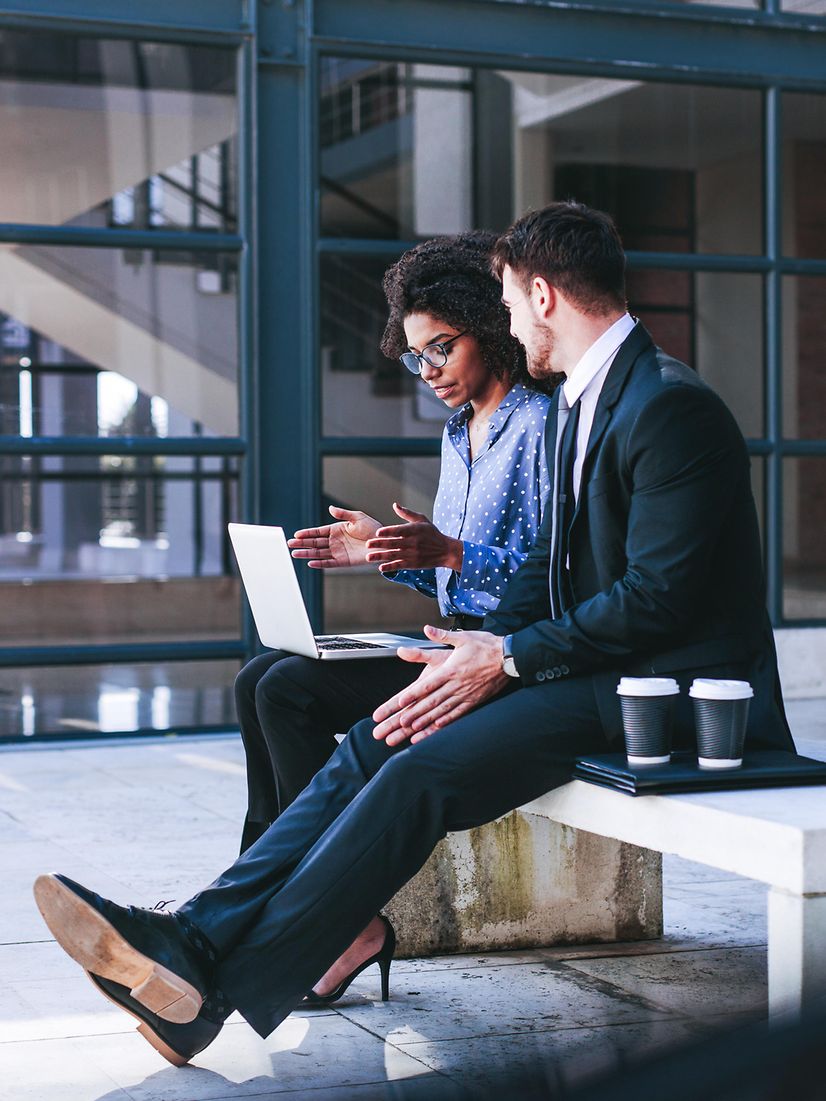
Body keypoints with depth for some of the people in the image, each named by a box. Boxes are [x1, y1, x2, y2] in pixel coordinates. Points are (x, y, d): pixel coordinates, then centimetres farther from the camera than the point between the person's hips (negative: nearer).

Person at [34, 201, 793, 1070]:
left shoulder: (670, 407, -17)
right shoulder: (575, 404, 15)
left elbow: (657, 597, -21)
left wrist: (510, 659, -18)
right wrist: (482, 648, -2)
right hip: (595, 664, 9)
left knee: (422, 767, -24)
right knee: (378, 741, -8)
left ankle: (220, 993, -22)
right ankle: (197, 935, -16)